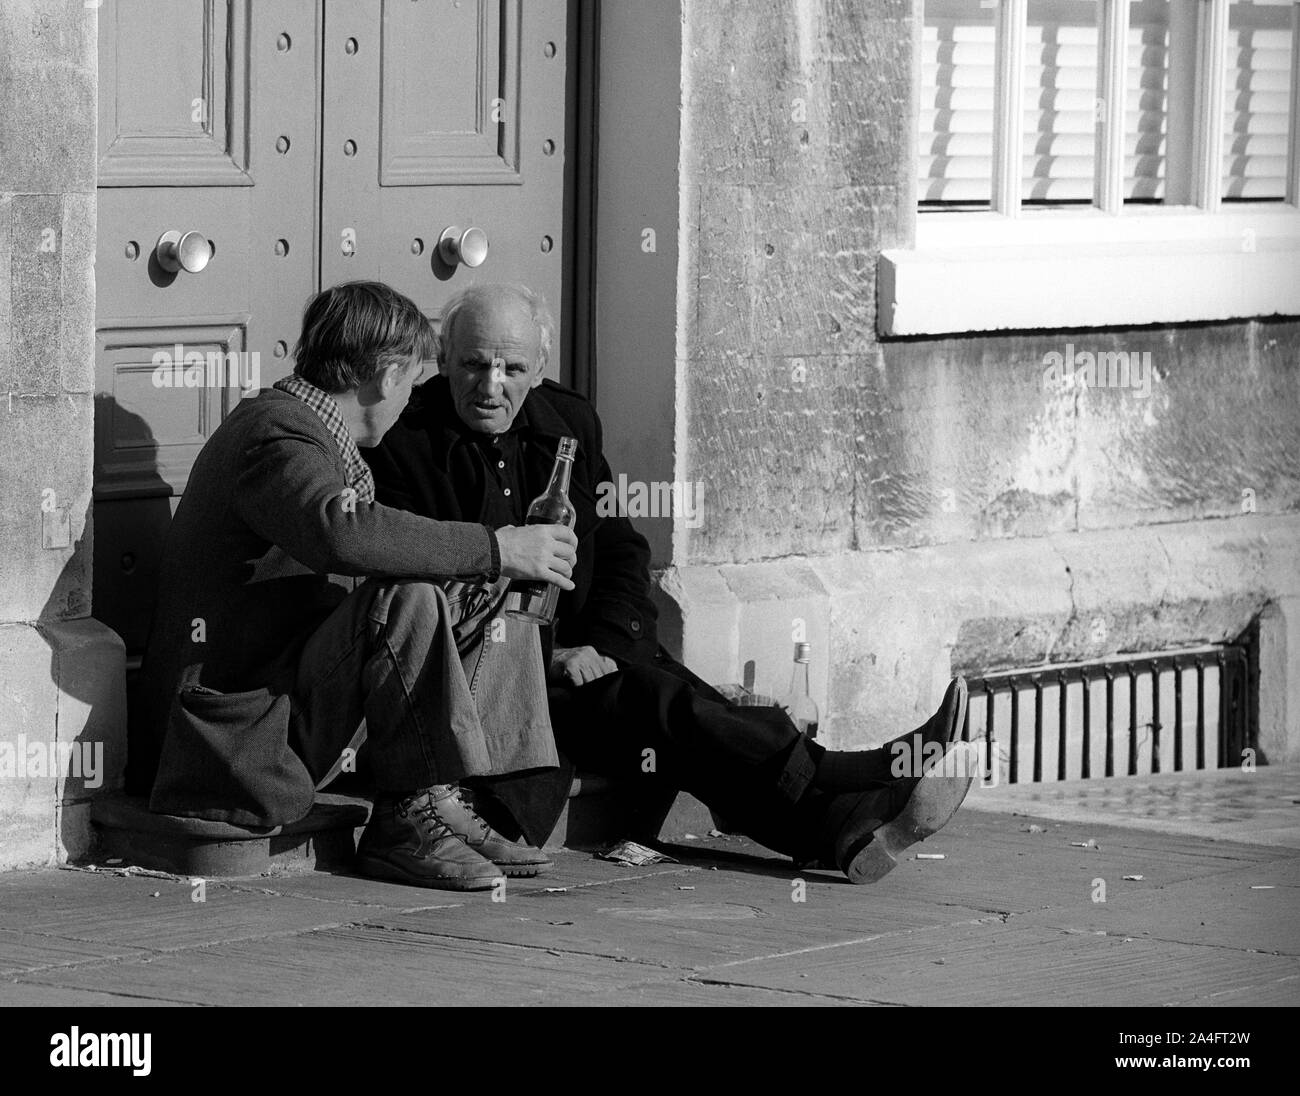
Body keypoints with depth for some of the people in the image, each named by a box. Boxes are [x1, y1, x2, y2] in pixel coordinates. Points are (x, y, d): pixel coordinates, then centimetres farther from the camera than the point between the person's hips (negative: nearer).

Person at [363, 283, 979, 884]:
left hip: (575, 652, 5)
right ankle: (831, 783, -38)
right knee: (641, 698, -28)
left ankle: (846, 825, -41)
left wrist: (602, 645, -5)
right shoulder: (403, 444, -5)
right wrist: (545, 656, -17)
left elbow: (621, 555, 16)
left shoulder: (569, 423, 14)